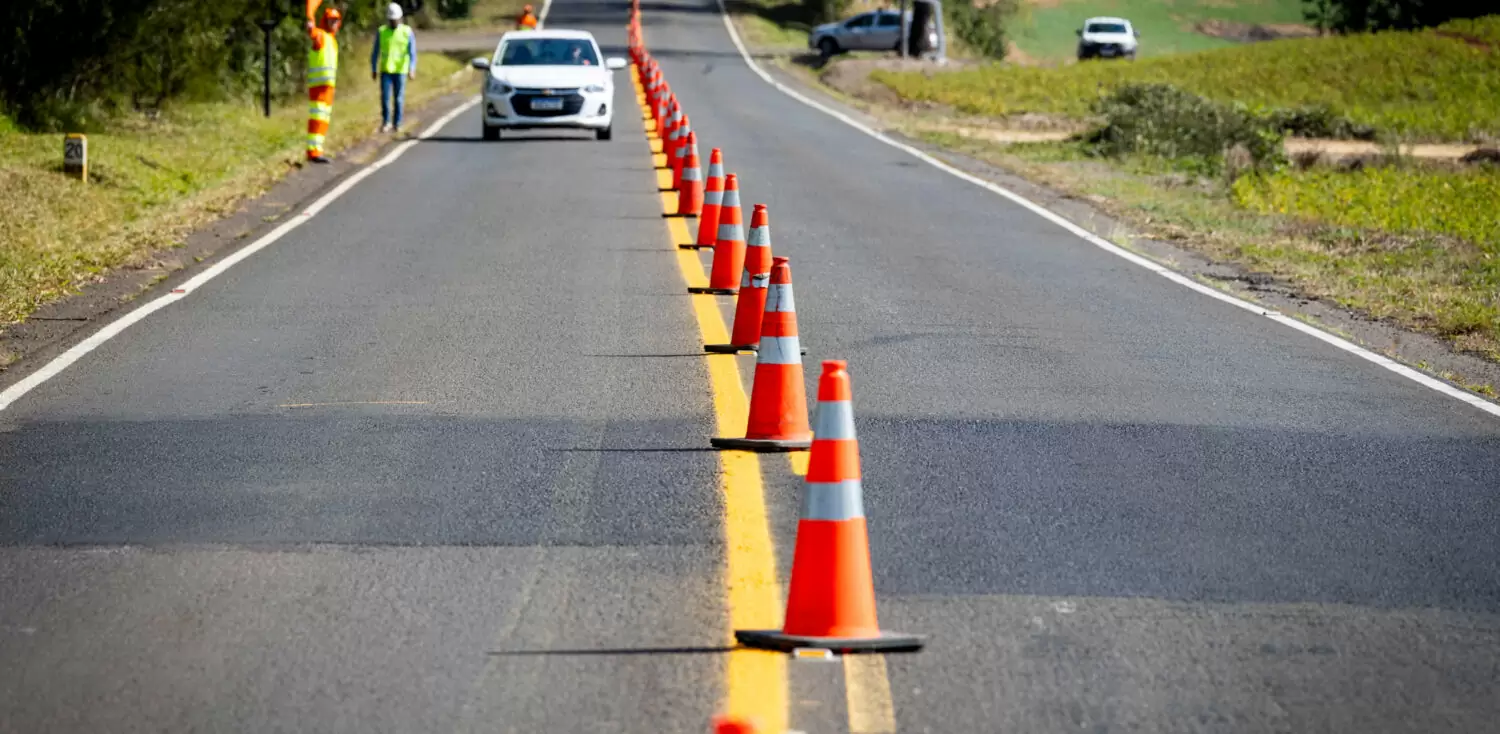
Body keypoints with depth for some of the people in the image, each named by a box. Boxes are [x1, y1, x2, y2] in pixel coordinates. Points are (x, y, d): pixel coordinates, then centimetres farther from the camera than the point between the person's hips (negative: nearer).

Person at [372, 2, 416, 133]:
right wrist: (373, 70, 4)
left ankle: (397, 124, 15)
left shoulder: (408, 32, -5)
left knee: (399, 98, 3)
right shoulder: (381, 32, -1)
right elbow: (375, 52, 4)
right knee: (385, 97, -7)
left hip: (400, 71, -1)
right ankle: (386, 122, 8)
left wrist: (412, 69, -22)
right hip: (385, 70, 1)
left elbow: (412, 53, -10)